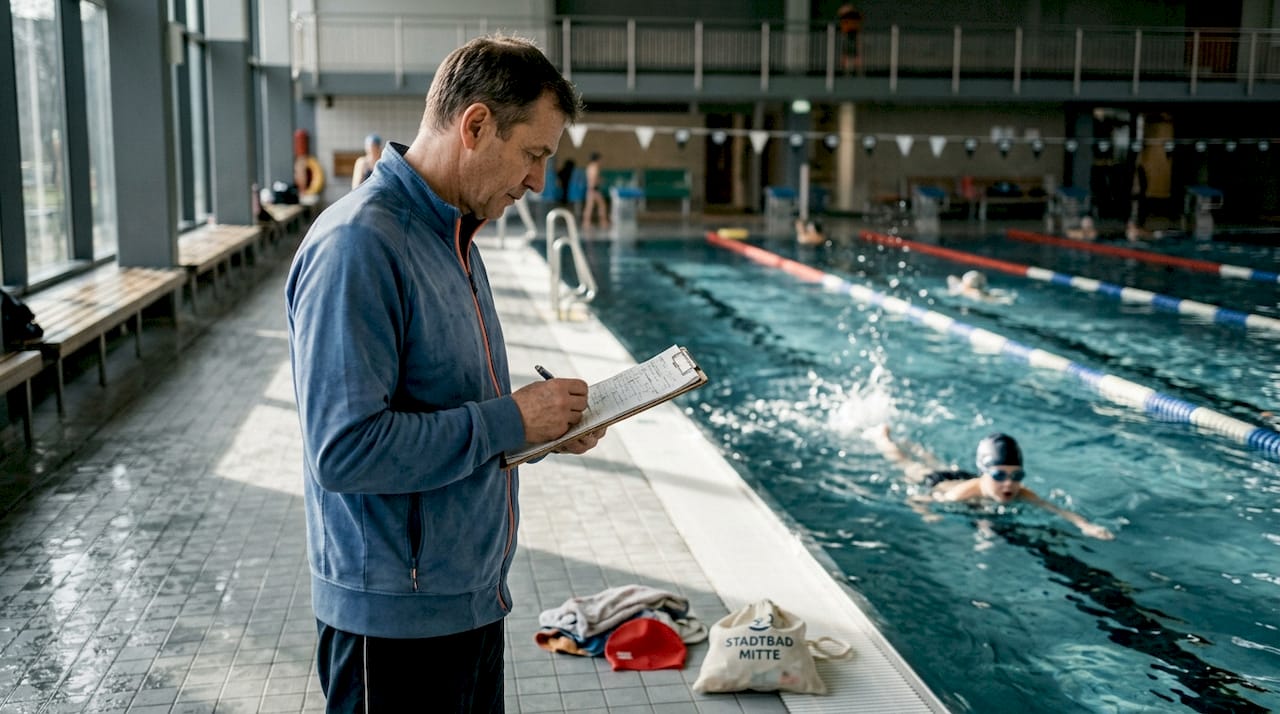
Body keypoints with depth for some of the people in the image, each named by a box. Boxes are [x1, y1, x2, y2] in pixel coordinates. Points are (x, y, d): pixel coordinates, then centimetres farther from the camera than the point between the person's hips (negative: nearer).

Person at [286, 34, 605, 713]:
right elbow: (344, 450, -28)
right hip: (397, 618, -9)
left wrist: (545, 422, 1)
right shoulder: (357, 246, -22)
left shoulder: (450, 235, 10)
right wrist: (509, 421, -22)